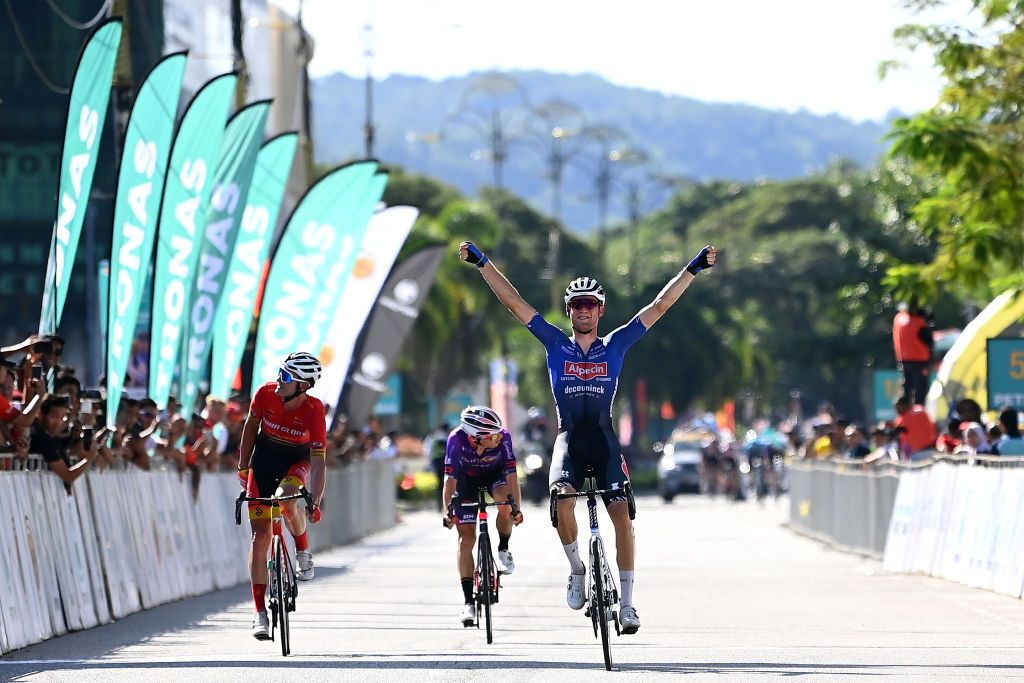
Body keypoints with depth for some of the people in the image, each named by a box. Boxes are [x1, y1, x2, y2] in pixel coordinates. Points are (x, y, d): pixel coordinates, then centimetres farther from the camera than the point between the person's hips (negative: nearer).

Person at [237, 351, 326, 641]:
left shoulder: (314, 410, -28)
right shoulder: (266, 393, -22)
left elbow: (319, 462, -29)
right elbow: (251, 426, -2)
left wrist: (315, 503, -38)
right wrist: (243, 467, 1)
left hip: (297, 460, -2)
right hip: (264, 457, 2)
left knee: (287, 501, -36)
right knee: (261, 536, -5)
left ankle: (303, 552, -4)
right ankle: (260, 613, -2)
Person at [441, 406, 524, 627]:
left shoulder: (503, 437, -34)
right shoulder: (457, 439, -36)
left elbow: (511, 474, -33)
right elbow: (450, 478, -33)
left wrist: (517, 507, -41)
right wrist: (448, 511, -40)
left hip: (494, 473, 0)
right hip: (466, 478, 0)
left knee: (505, 504, -33)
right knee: (466, 538, -8)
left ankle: (503, 549, -3)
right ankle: (468, 602, -6)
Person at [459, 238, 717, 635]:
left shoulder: (615, 345, 8)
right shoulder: (556, 344, 7)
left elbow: (659, 306, 8)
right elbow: (513, 302, 6)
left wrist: (694, 268, 4)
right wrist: (482, 263, 2)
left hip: (604, 439, 0)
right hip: (569, 438, 0)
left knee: (622, 513, -13)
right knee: (563, 500, -26)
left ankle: (626, 602, -5)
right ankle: (577, 570, -1)